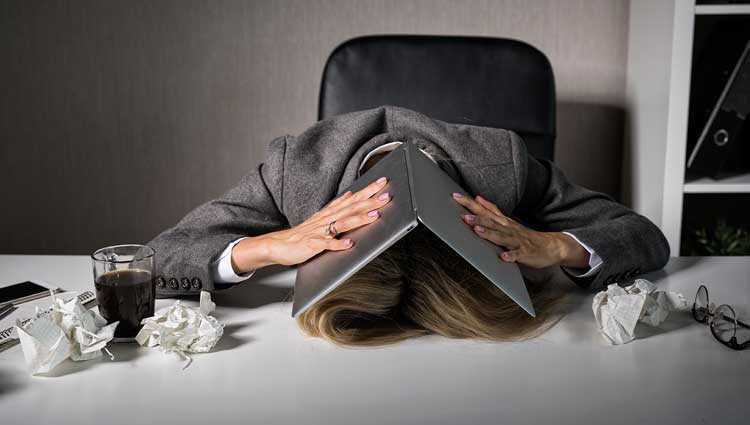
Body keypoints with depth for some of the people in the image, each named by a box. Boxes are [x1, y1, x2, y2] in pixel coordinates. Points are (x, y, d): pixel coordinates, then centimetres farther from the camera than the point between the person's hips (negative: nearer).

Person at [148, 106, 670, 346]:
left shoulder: (504, 164, -26)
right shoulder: (296, 166, -27)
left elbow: (651, 239, -18)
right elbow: (159, 257, -24)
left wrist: (554, 246, -37)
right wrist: (267, 247, -41)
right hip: (332, 356, -1)